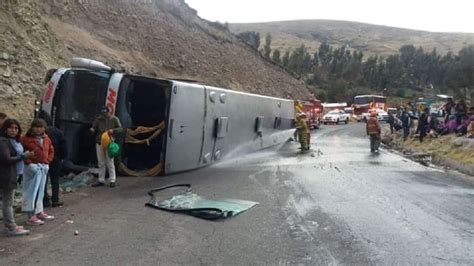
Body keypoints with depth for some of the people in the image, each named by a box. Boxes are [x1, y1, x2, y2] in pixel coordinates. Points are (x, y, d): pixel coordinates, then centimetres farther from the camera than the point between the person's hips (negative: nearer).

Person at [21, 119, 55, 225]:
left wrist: (48, 161, 7)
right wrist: (28, 162, -17)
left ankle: (39, 212, 26)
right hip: (32, 167, -6)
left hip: (44, 167, 7)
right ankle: (31, 216, 0)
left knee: (40, 191, 15)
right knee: (31, 191, -3)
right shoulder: (26, 139, -10)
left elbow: (51, 151, 19)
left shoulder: (46, 138, 9)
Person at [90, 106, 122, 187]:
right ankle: (101, 180, 18)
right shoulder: (98, 119, 5)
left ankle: (112, 180, 5)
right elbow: (94, 128, 10)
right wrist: (92, 130, -13)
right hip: (99, 143, 4)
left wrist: (113, 130, -21)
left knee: (110, 162, -1)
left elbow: (120, 128, -4)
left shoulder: (114, 119, -3)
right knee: (101, 163, 10)